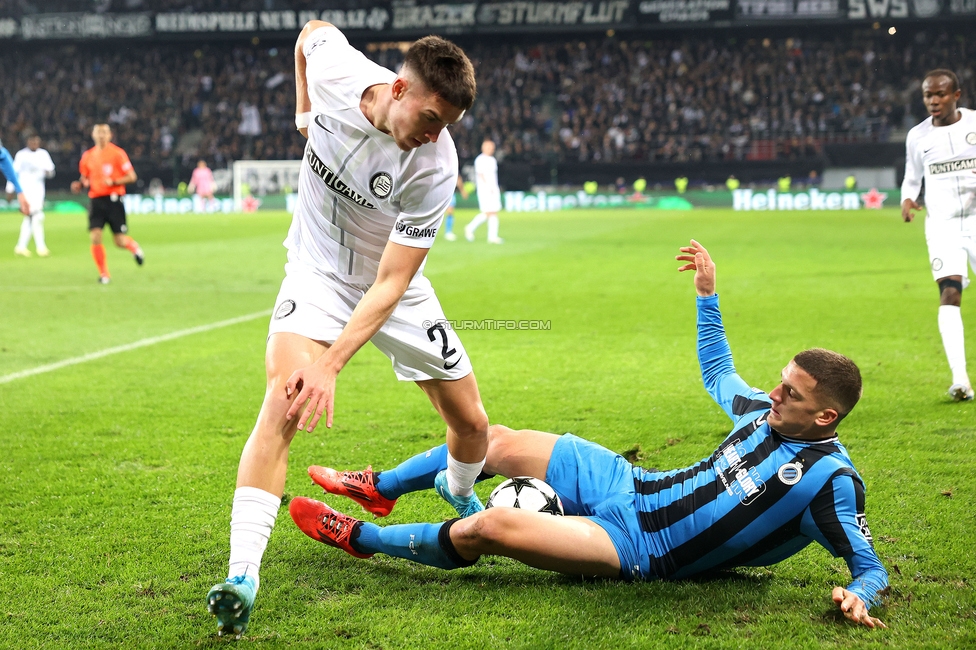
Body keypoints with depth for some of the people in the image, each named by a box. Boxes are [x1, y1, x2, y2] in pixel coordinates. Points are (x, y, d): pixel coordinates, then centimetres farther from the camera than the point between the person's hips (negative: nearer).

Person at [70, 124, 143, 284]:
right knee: (95, 237, -11)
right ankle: (104, 275, 2)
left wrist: (113, 182, -18)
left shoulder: (117, 153, -4)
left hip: (114, 200, -3)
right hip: (96, 200, 3)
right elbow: (84, 178, 23)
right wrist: (79, 184, 0)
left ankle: (134, 247, 34)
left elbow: (131, 177, -4)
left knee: (120, 241, -3)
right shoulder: (88, 156, 9)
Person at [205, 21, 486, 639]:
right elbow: (314, 29, 4)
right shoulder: (334, 68, -24)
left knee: (471, 423, 6)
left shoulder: (435, 166, -28)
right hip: (319, 271, 0)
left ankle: (460, 494, 44)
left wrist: (330, 365, -38)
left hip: (392, 290, 1)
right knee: (283, 403, -26)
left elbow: (389, 284, -30)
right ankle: (242, 574, -31)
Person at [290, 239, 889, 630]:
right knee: (497, 442, 8)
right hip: (630, 485, 8)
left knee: (489, 528, -21)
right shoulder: (767, 414, 4)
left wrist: (860, 595, -39)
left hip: (640, 547, -8)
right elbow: (717, 371, 24)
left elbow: (870, 565, -16)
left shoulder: (830, 478, -18)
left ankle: (362, 538, 4)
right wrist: (707, 294, 22)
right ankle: (381, 488, 34)